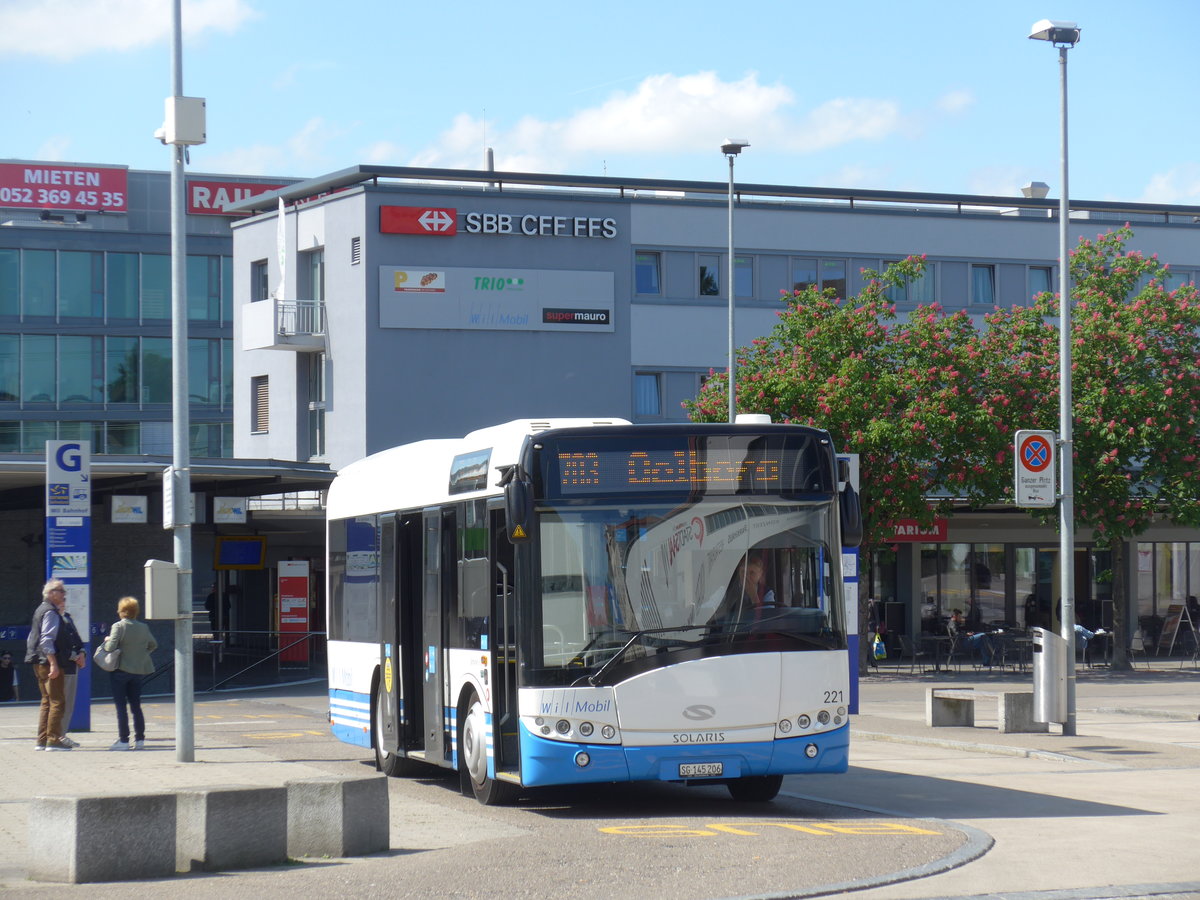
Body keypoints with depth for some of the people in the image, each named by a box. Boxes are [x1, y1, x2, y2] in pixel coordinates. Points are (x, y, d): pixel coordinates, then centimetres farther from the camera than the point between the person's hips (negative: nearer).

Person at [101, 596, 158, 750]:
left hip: (120, 671, -5)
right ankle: (139, 739, 12)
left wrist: (107, 641, 2)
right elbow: (153, 645, 14)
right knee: (136, 706, 12)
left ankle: (123, 740, -3)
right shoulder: (144, 627, 3)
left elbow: (111, 646, -18)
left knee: (121, 706, -1)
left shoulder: (118, 626, -13)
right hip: (138, 671, 5)